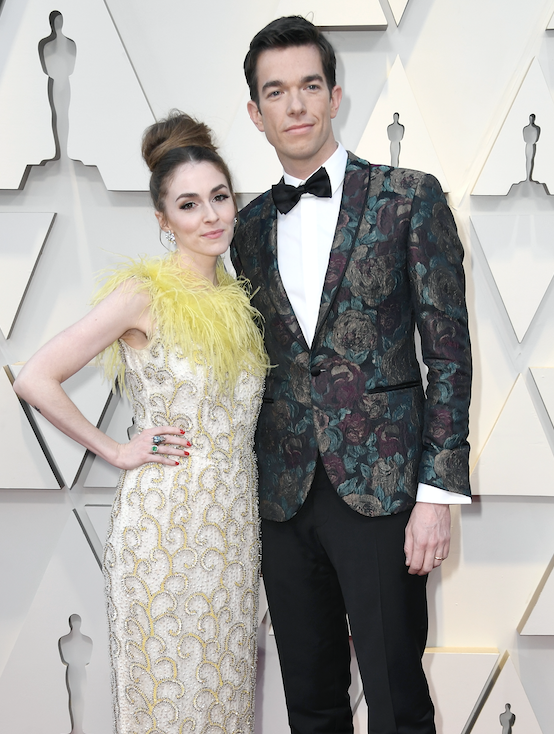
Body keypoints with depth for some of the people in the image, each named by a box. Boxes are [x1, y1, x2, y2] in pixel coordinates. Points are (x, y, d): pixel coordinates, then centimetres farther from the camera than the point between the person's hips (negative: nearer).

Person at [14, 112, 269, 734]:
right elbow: (35, 379, -15)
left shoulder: (237, 298, 10)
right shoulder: (143, 292, -10)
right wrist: (116, 451, -10)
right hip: (164, 521, -6)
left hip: (234, 522, 6)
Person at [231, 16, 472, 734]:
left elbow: (448, 351, -4)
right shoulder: (251, 226, 12)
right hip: (284, 493, 4)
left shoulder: (409, 198, -1)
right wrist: (248, 492, 12)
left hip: (381, 486, -4)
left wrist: (438, 493, -10)